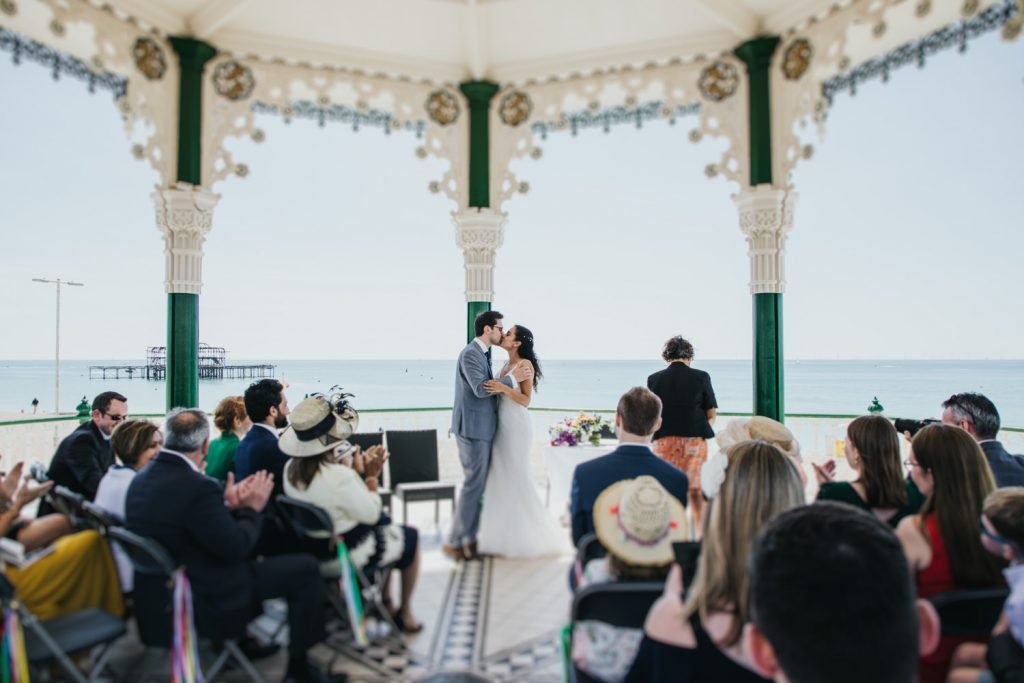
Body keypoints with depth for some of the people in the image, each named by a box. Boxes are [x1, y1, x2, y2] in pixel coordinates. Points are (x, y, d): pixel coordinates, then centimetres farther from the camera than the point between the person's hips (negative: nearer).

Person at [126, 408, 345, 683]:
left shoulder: (142, 478, -1)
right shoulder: (197, 486, -28)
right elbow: (235, 547, -20)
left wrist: (229, 506, 5)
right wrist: (252, 509, -6)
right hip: (201, 604, -9)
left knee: (252, 557, 30)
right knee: (306, 568, -4)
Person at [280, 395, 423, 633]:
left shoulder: (291, 468, -10)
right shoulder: (340, 476, -35)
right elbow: (370, 514, -20)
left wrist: (357, 470, 0)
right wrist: (372, 476, -11)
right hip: (349, 552, -8)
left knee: (384, 521, 29)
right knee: (410, 536, 17)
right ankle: (404, 612, 31)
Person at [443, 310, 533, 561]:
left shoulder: (483, 354, 16)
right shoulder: (470, 354, -15)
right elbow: (480, 388, -23)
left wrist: (511, 379, 8)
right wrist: (513, 377, -19)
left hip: (481, 428, 10)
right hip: (472, 427, -10)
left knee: (479, 484, 14)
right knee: (474, 484, -5)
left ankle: (471, 538, 23)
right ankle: (454, 542, 4)